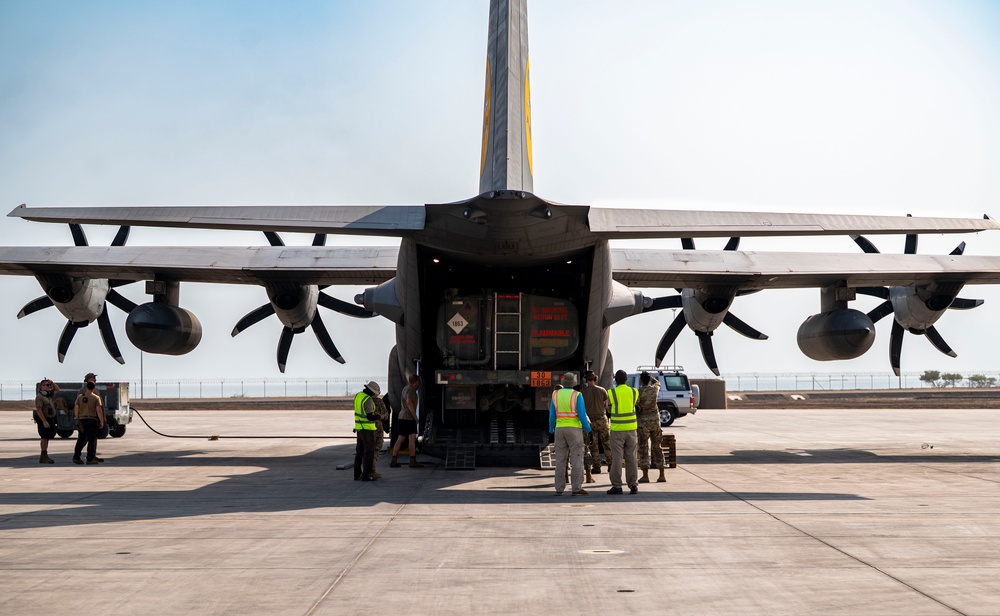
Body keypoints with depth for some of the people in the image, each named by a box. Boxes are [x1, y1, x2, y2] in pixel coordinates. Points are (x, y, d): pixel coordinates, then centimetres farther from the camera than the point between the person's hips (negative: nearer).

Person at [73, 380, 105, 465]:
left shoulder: (80, 397, 5)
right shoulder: (96, 398, -6)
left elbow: (76, 409, 5)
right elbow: (99, 410, -10)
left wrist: (77, 419, 14)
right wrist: (102, 421, -4)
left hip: (82, 420, 4)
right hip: (92, 420, -4)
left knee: (81, 439, 13)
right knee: (92, 440, -1)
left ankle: (76, 457, 13)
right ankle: (90, 459, -4)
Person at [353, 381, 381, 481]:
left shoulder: (357, 395, 6)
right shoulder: (368, 400, -21)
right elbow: (370, 417, -23)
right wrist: (379, 416, -4)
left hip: (359, 427, 9)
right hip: (368, 428, -9)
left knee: (359, 451, 12)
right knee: (369, 451, -3)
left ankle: (357, 474, 14)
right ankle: (366, 475, -5)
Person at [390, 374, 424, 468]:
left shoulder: (405, 388, 17)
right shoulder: (411, 390, -11)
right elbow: (409, 402, -23)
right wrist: (415, 416, -20)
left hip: (402, 417, 9)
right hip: (408, 417, -9)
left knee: (400, 439, 8)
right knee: (412, 438, -8)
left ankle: (393, 461, 5)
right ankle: (413, 461, -11)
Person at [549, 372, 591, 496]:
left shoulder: (555, 394, 4)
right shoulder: (577, 395, -9)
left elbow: (552, 414, 7)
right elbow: (582, 415, -11)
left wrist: (551, 429, 20)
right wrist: (588, 429, 2)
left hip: (560, 429, 4)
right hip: (574, 429, -4)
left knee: (560, 459, 9)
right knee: (577, 459, -2)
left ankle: (559, 488, 8)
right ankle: (577, 488, -6)